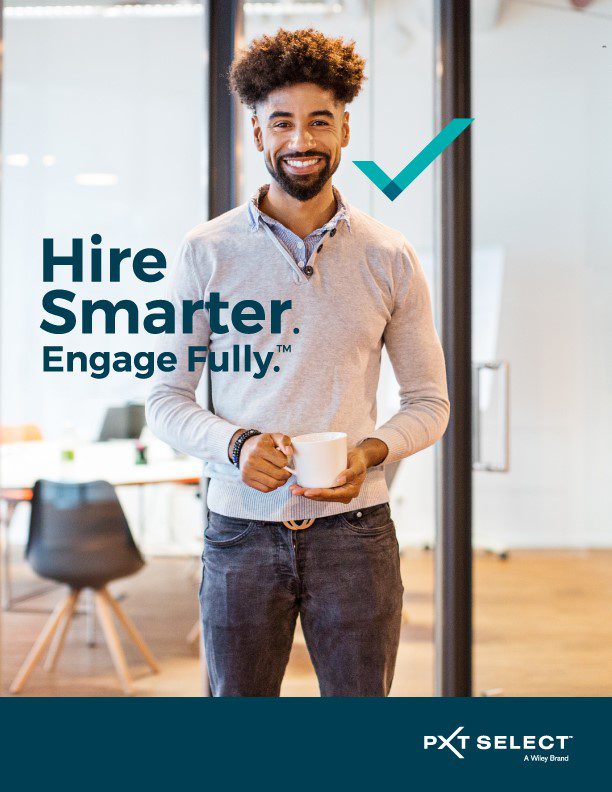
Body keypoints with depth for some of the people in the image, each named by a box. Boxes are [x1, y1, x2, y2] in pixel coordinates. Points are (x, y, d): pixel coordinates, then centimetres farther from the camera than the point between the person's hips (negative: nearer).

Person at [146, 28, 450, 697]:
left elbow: (429, 402, 8)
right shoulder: (207, 252, 1)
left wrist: (370, 452, -12)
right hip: (241, 530, 0)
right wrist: (236, 443, -15)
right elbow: (165, 400, 4)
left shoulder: (390, 258, 3)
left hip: (354, 529, 1)